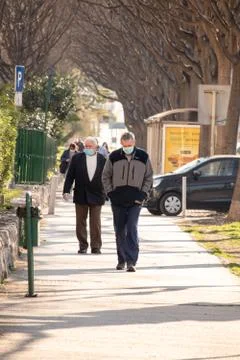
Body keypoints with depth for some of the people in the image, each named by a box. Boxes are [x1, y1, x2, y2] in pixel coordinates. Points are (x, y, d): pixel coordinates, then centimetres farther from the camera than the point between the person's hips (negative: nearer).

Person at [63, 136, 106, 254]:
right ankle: (83, 246, 13)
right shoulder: (77, 158, 2)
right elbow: (70, 176, 2)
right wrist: (66, 191, -7)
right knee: (80, 222, 5)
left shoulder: (102, 160, 2)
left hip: (96, 196, -1)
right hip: (80, 195, 1)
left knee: (95, 223, 0)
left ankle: (96, 246, 5)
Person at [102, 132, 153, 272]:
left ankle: (131, 261, -13)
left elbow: (149, 177, 9)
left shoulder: (143, 157, 1)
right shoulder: (114, 157, 2)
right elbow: (105, 176, 10)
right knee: (120, 231, 8)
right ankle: (121, 260, 19)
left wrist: (143, 194, -2)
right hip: (117, 201, 2)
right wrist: (110, 192, -1)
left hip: (135, 201, -2)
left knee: (132, 230, -11)